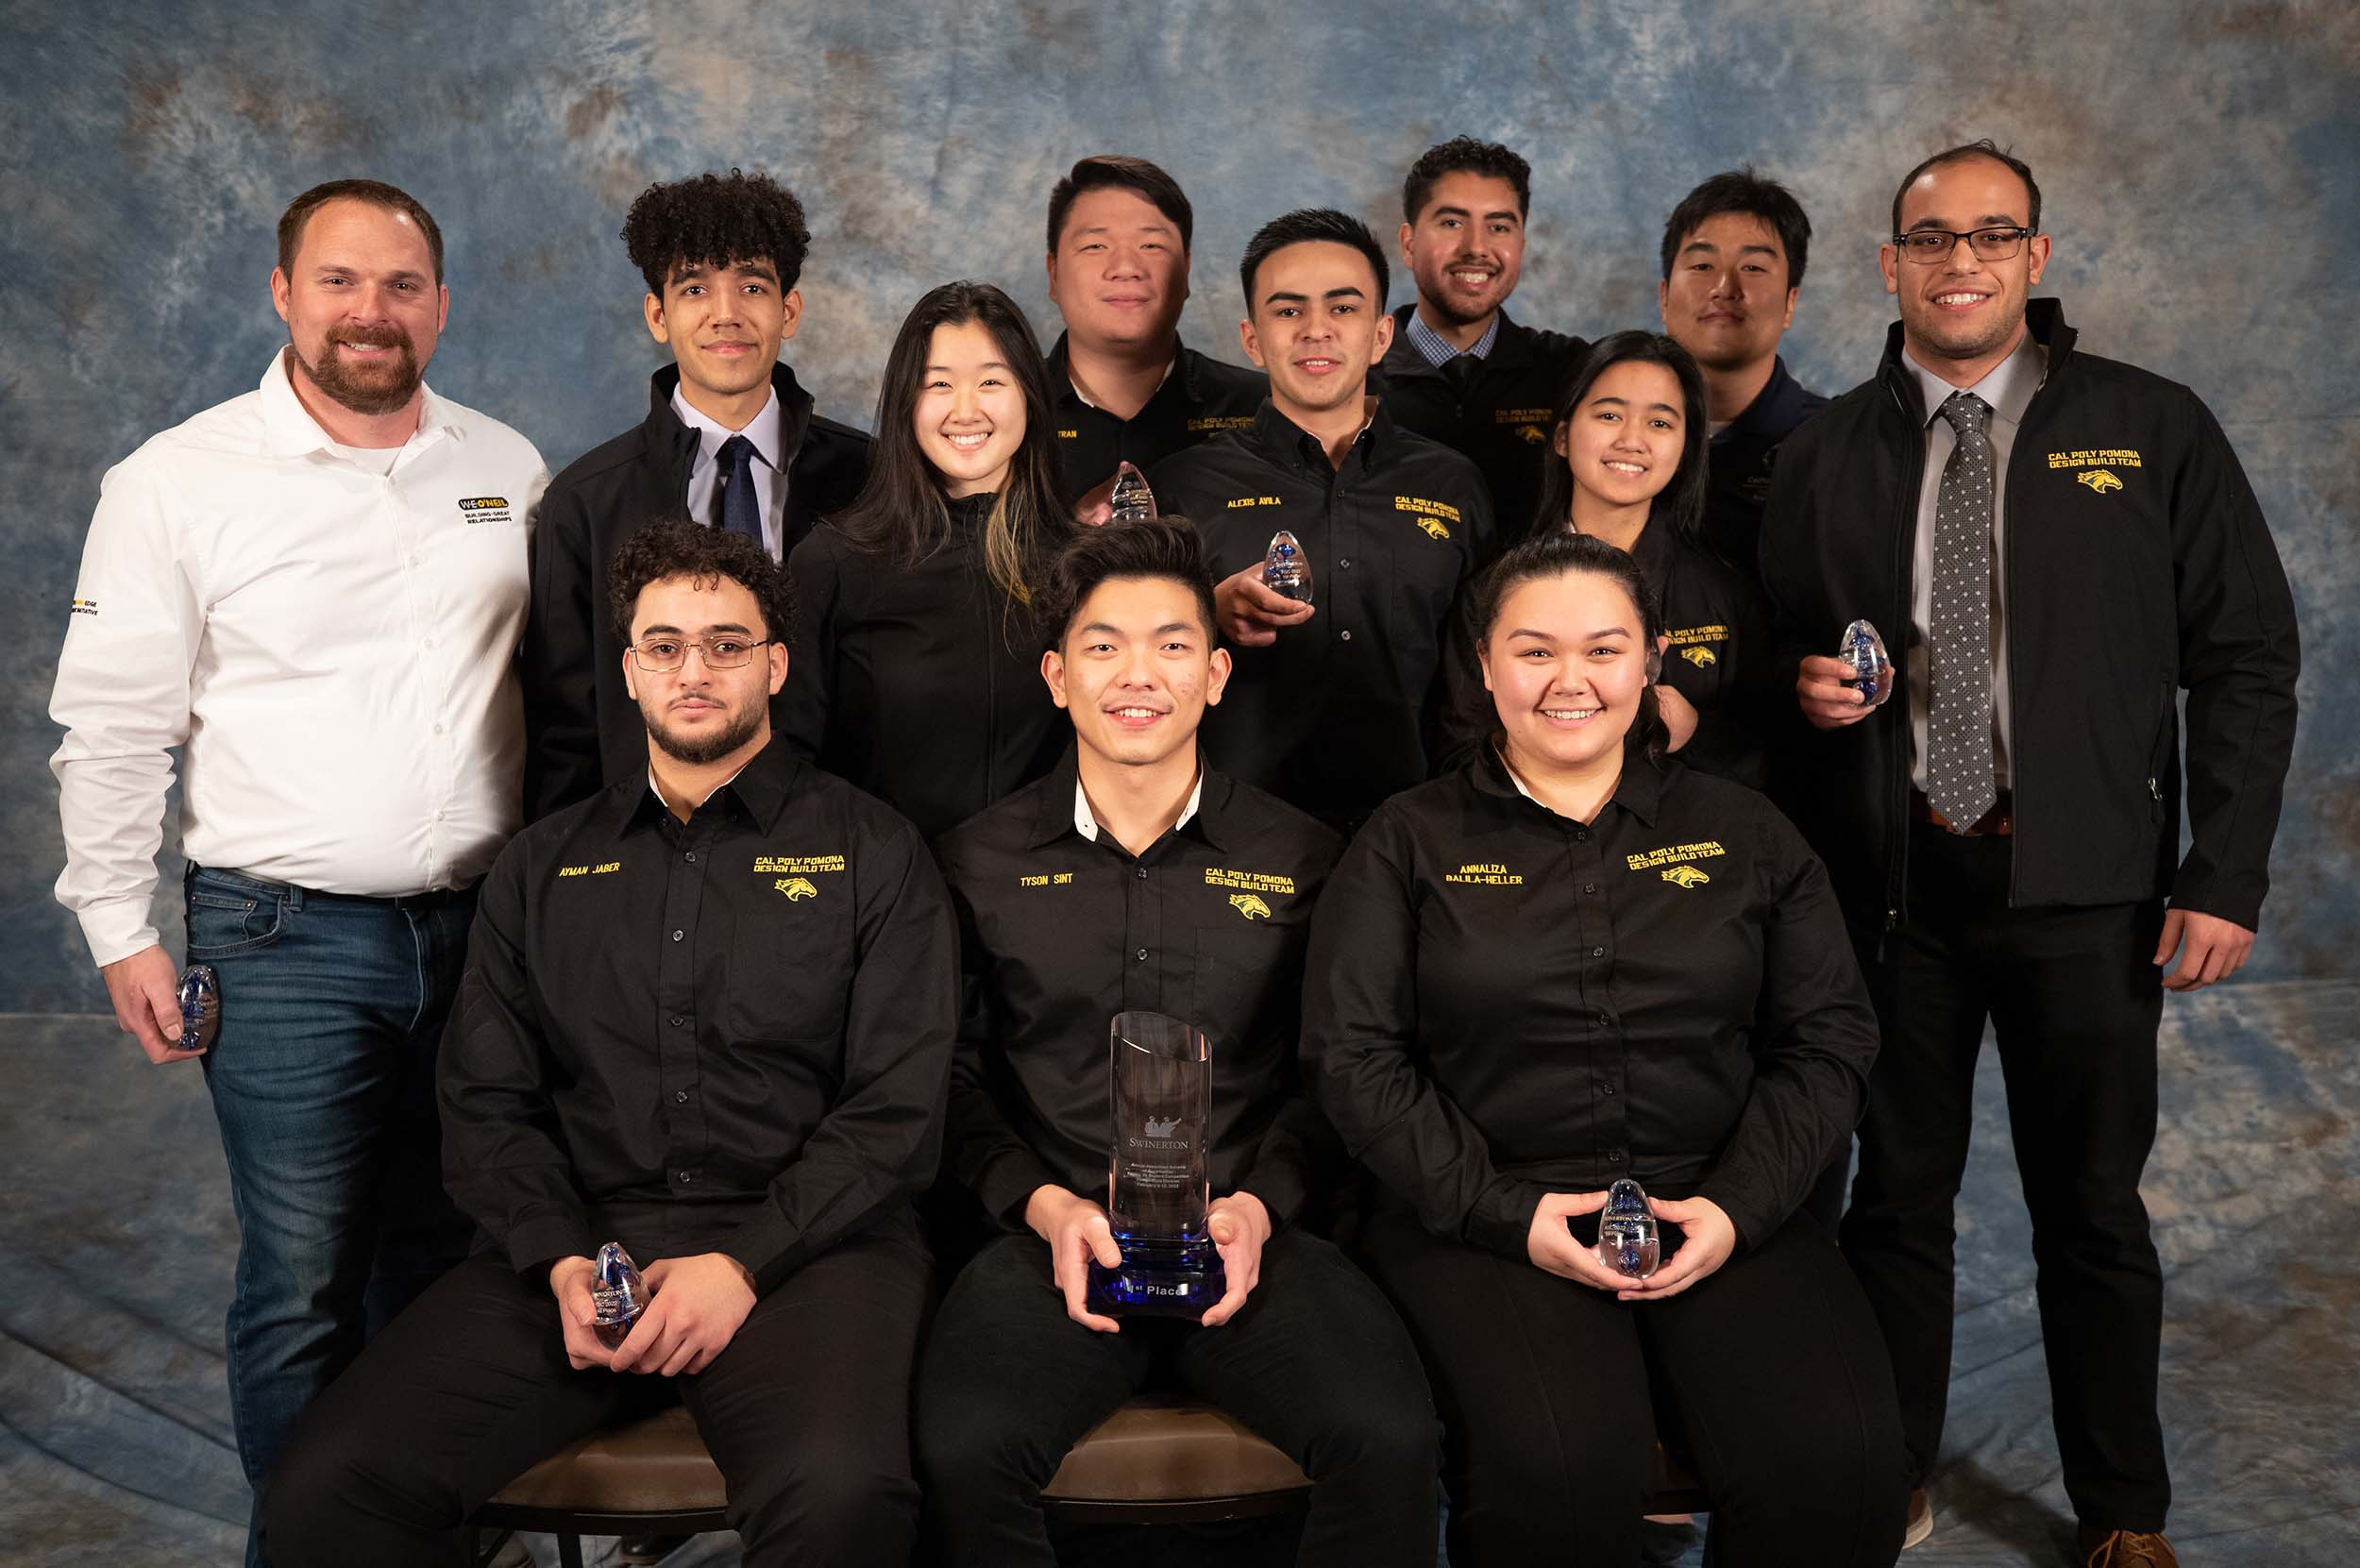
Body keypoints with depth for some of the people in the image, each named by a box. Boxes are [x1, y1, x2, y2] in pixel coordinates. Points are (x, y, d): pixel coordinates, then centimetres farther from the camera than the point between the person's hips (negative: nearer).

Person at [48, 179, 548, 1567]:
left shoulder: (509, 470, 7)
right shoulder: (179, 483, -3)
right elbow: (113, 728, 0)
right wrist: (121, 929, -1)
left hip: (482, 927, 3)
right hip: (287, 941, -3)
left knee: (441, 1254, 14)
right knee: (303, 1282, 2)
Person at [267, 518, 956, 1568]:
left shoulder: (872, 855, 7)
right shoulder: (543, 868, 18)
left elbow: (896, 1109, 0)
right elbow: (486, 1102, 13)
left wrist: (744, 1262, -12)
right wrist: (564, 1264, -6)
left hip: (802, 1243, -3)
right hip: (581, 1241, 3)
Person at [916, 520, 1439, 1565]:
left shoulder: (1301, 859, 9)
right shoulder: (982, 863, 9)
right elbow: (956, 1077, 9)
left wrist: (1259, 1204, -7)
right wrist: (1045, 1205, -7)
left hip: (1252, 1233, 1)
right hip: (1052, 1233, 0)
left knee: (1389, 1440, -26)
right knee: (965, 1451, -29)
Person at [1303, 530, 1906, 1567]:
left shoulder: (1742, 832, 15)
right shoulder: (1409, 842, 8)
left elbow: (1831, 1037, 11)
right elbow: (1353, 1058, 1)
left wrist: (1738, 1206, -5)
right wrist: (1507, 1212, -11)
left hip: (1717, 1214, 2)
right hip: (1483, 1215, -2)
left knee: (1836, 1464, -23)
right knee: (1561, 1464, -30)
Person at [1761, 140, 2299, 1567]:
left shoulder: (2154, 431, 1)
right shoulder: (1829, 454, 7)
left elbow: (2246, 661, 0)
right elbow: (1786, 649, 15)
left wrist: (2226, 877, -6)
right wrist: (1806, 686, -9)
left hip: (2084, 883, -1)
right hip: (1890, 878, 2)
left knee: (2093, 1206, 9)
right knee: (1898, 1195, 12)